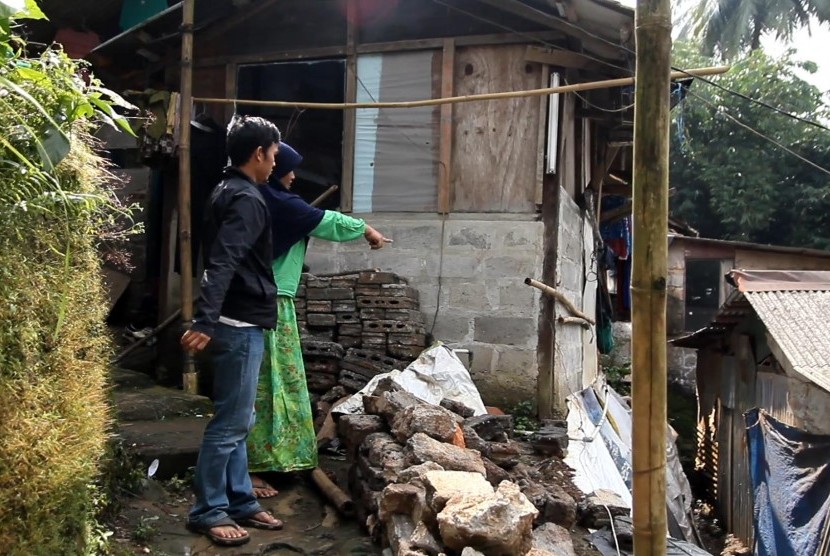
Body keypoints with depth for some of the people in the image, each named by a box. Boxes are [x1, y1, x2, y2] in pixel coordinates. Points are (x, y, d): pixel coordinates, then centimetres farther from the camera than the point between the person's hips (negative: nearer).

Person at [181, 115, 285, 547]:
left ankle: (240, 502, 25)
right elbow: (222, 264, -29)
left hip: (238, 323, 10)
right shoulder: (246, 199, -17)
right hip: (240, 326, -10)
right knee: (230, 422, -1)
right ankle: (207, 512, 12)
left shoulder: (227, 191, 15)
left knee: (237, 421, 15)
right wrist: (205, 322, -36)